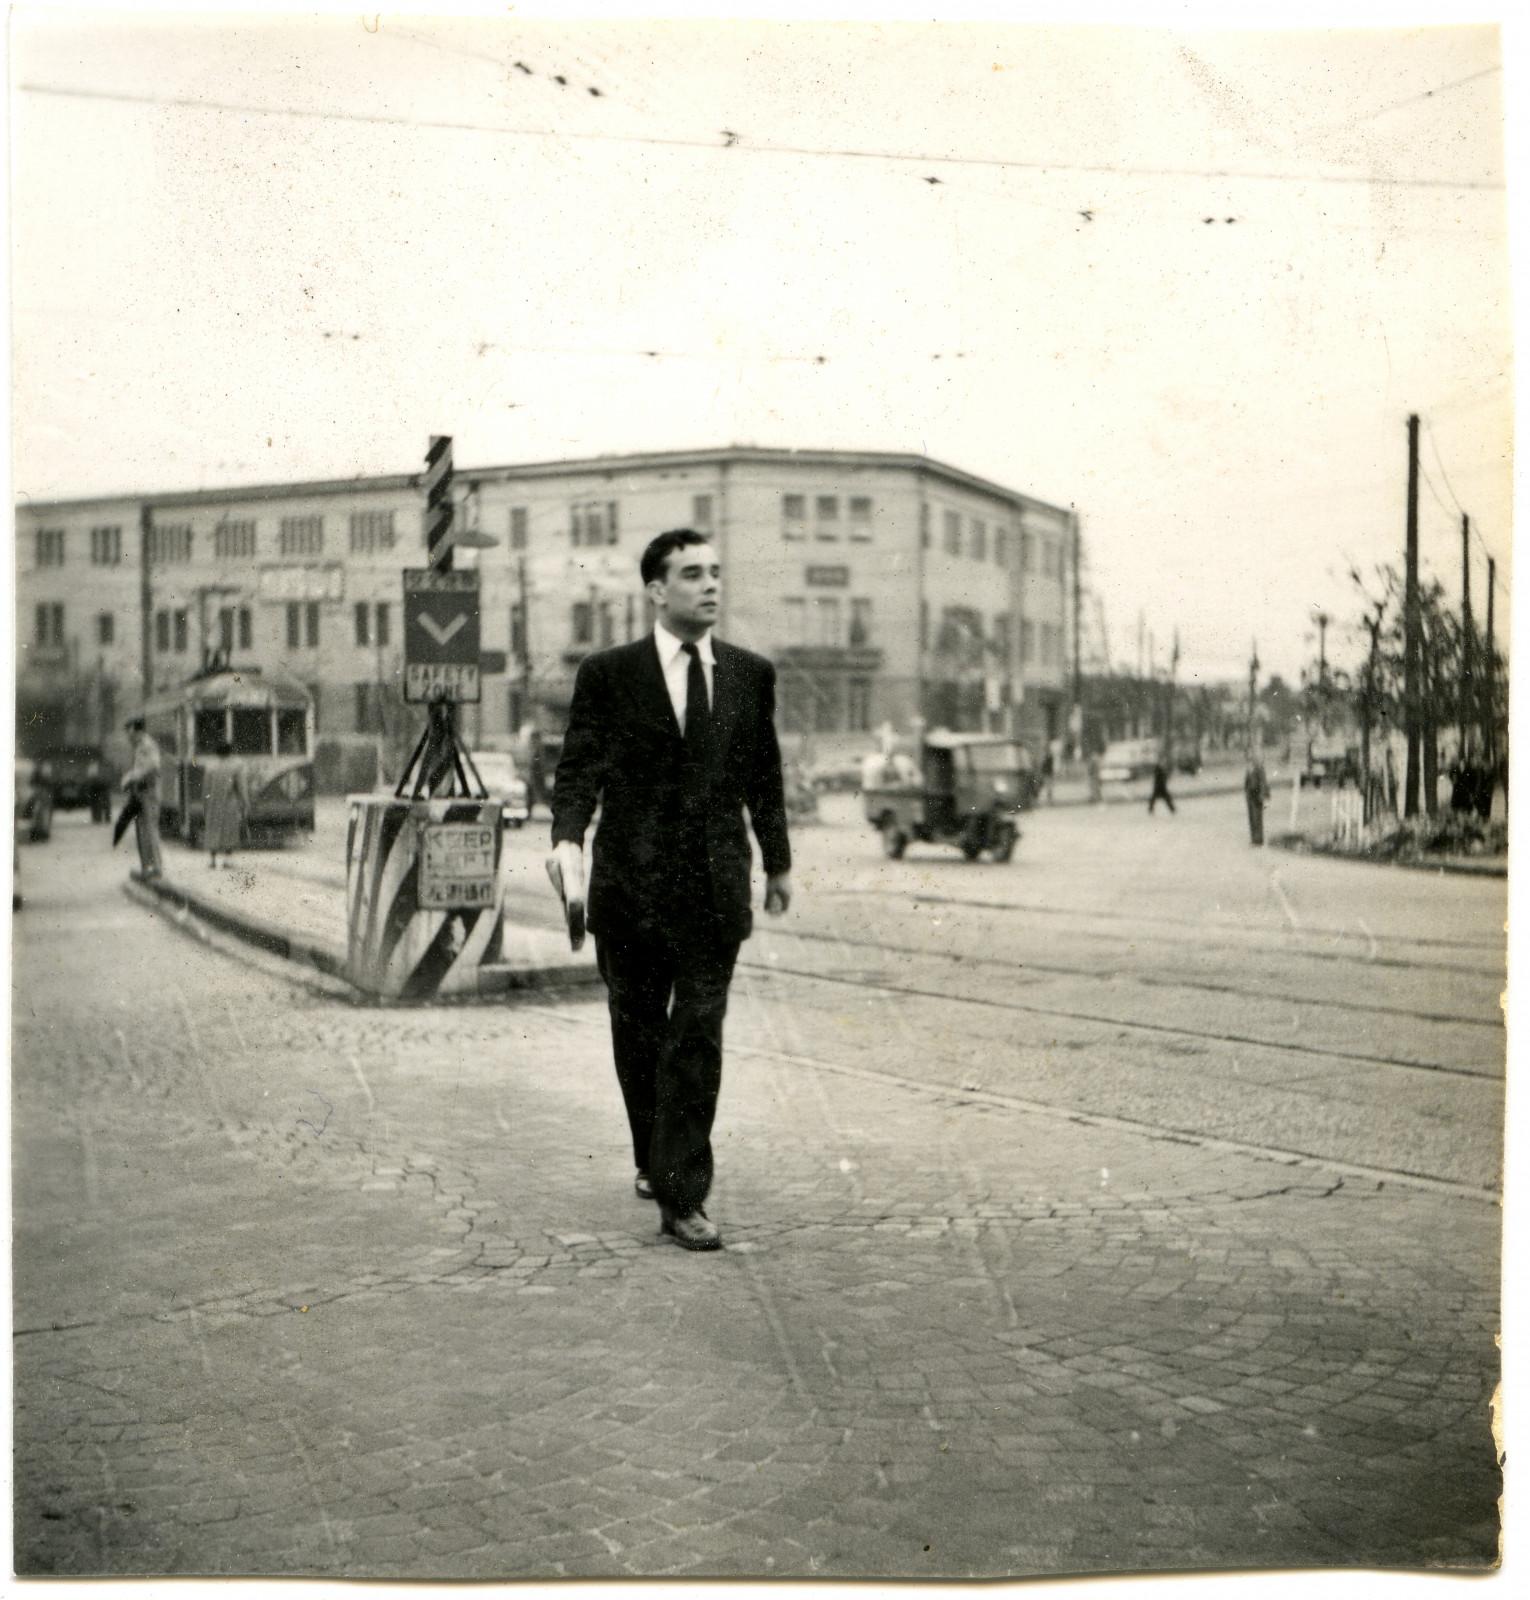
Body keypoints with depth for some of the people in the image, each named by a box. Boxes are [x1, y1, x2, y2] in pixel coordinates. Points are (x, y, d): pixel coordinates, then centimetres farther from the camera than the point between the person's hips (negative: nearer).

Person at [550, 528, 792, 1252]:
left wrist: (778, 861, 21)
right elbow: (578, 767, -3)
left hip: (715, 885, 1)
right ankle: (654, 1160, 32)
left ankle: (681, 1196, 0)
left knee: (698, 1038, -4)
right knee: (638, 1035, 11)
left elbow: (764, 776, 16)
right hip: (631, 882, -1)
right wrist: (568, 837, -21)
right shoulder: (608, 673, 0)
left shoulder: (751, 674, 8)